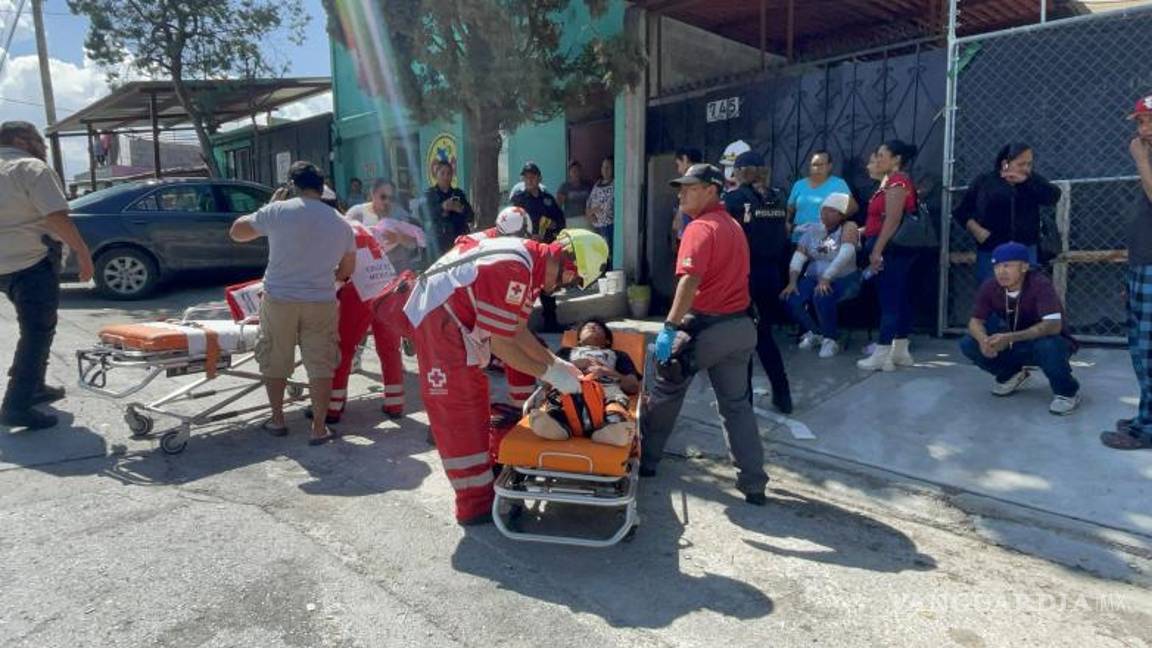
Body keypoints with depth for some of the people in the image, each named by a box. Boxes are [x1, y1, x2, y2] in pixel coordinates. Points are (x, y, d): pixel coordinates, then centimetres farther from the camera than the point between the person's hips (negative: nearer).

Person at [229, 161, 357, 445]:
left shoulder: (278, 211, -5)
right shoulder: (341, 223, 5)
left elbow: (237, 232, 9)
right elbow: (347, 271, 14)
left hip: (279, 299, -1)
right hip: (321, 303, 1)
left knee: (275, 362, 15)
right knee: (320, 365, 6)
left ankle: (277, 421, 27)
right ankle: (319, 428, 9)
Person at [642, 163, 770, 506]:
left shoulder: (701, 228, -13)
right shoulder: (734, 226, 16)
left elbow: (690, 280, -26)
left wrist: (669, 327, -28)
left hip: (705, 326, -8)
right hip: (739, 325, 8)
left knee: (666, 392, 11)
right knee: (737, 404, 12)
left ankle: (645, 459, 25)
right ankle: (754, 484, 12)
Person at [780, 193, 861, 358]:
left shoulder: (848, 228, -7)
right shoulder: (812, 231, 8)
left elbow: (845, 256, -23)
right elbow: (798, 257, -2)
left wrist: (826, 279, -34)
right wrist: (792, 282, -17)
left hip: (843, 280, -5)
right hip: (813, 278, 5)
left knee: (822, 298, -35)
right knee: (791, 299, -20)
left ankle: (831, 339, -9)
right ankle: (814, 332, 9)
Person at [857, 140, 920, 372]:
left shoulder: (897, 182, -13)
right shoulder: (891, 181, 17)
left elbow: (892, 221, -21)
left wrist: (877, 251, -23)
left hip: (891, 250, -11)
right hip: (894, 250, 11)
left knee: (889, 300, -8)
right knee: (899, 299, 12)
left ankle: (882, 356, -6)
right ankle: (900, 352, 18)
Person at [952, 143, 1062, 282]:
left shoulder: (1033, 180, 11)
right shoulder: (983, 181, 4)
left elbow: (1054, 196, -6)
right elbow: (960, 211, 6)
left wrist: (1025, 181, -14)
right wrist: (975, 229, -10)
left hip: (1026, 251, 2)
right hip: (991, 252, -2)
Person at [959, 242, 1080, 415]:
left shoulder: (1040, 285, -26)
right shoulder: (990, 287, -12)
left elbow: (1053, 325, -38)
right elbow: (975, 320, -11)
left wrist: (1010, 338, -49)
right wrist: (983, 339, -35)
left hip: (1046, 342, -5)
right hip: (1015, 346, 5)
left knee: (1047, 346, -40)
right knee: (968, 344, -15)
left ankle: (1067, 391, -9)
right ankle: (1012, 374, 11)